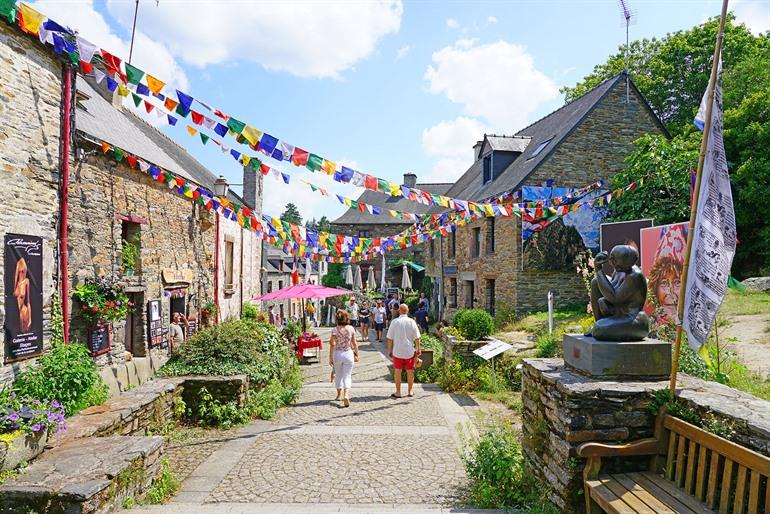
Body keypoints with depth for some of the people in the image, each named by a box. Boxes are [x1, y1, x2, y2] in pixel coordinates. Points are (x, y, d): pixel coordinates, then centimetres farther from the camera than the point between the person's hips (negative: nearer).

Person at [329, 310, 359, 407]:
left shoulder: (335, 330, -10)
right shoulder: (351, 329, -5)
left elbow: (332, 345, -12)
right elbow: (354, 343, 1)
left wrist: (330, 358, -6)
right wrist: (356, 354, 12)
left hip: (337, 354, 0)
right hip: (349, 354, 0)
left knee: (338, 375, 18)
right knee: (347, 376, 3)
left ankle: (339, 395, 32)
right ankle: (346, 395, -17)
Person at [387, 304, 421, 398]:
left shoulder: (394, 322, -6)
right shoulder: (411, 321, -5)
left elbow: (390, 338, -4)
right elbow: (417, 337, -4)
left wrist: (389, 350, 6)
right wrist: (418, 349, 7)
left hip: (397, 351, -1)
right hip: (410, 351, 1)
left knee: (397, 371, 8)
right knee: (410, 371, 12)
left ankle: (398, 392, 13)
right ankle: (410, 391, 21)